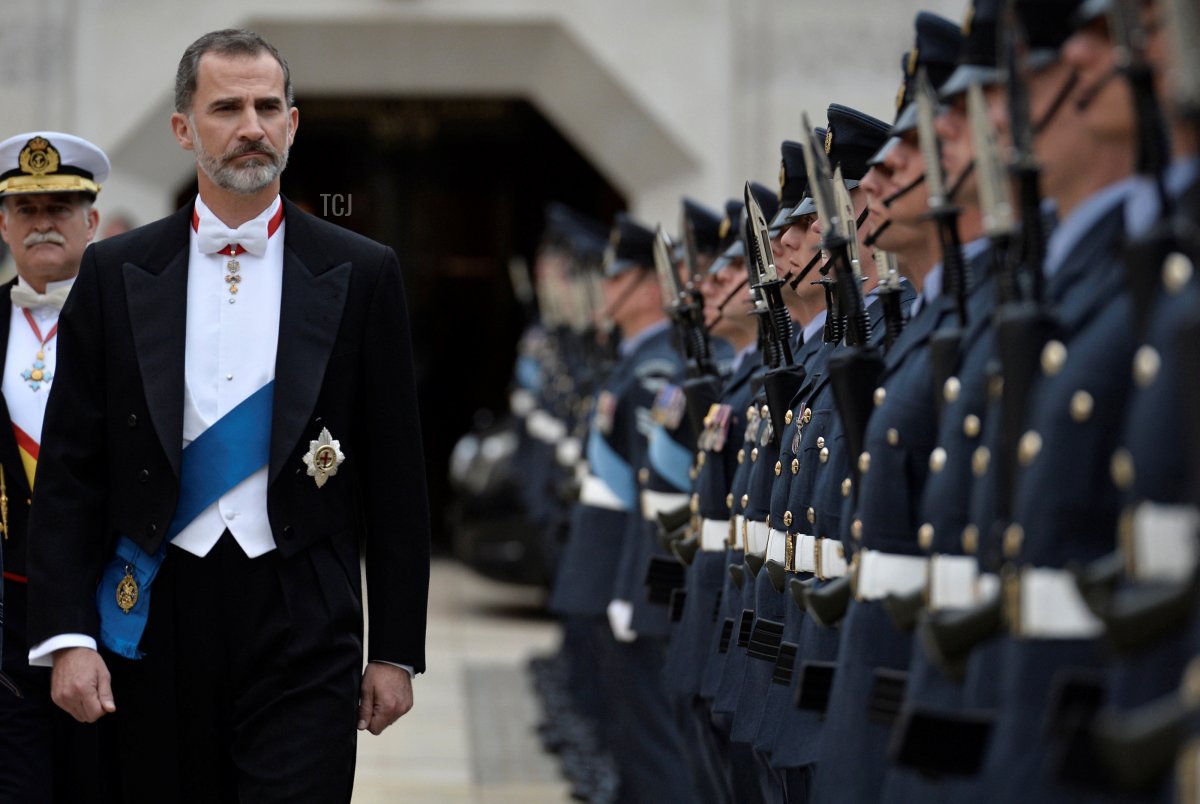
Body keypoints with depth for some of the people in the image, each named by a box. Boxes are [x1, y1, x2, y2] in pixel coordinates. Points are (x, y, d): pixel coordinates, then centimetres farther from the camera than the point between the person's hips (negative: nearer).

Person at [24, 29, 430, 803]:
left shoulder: (361, 275, 3)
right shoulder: (114, 274, 6)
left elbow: (395, 477, 4)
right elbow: (71, 471, 5)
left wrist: (396, 650, 2)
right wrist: (68, 635, -5)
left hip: (302, 629, -1)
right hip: (155, 619, 2)